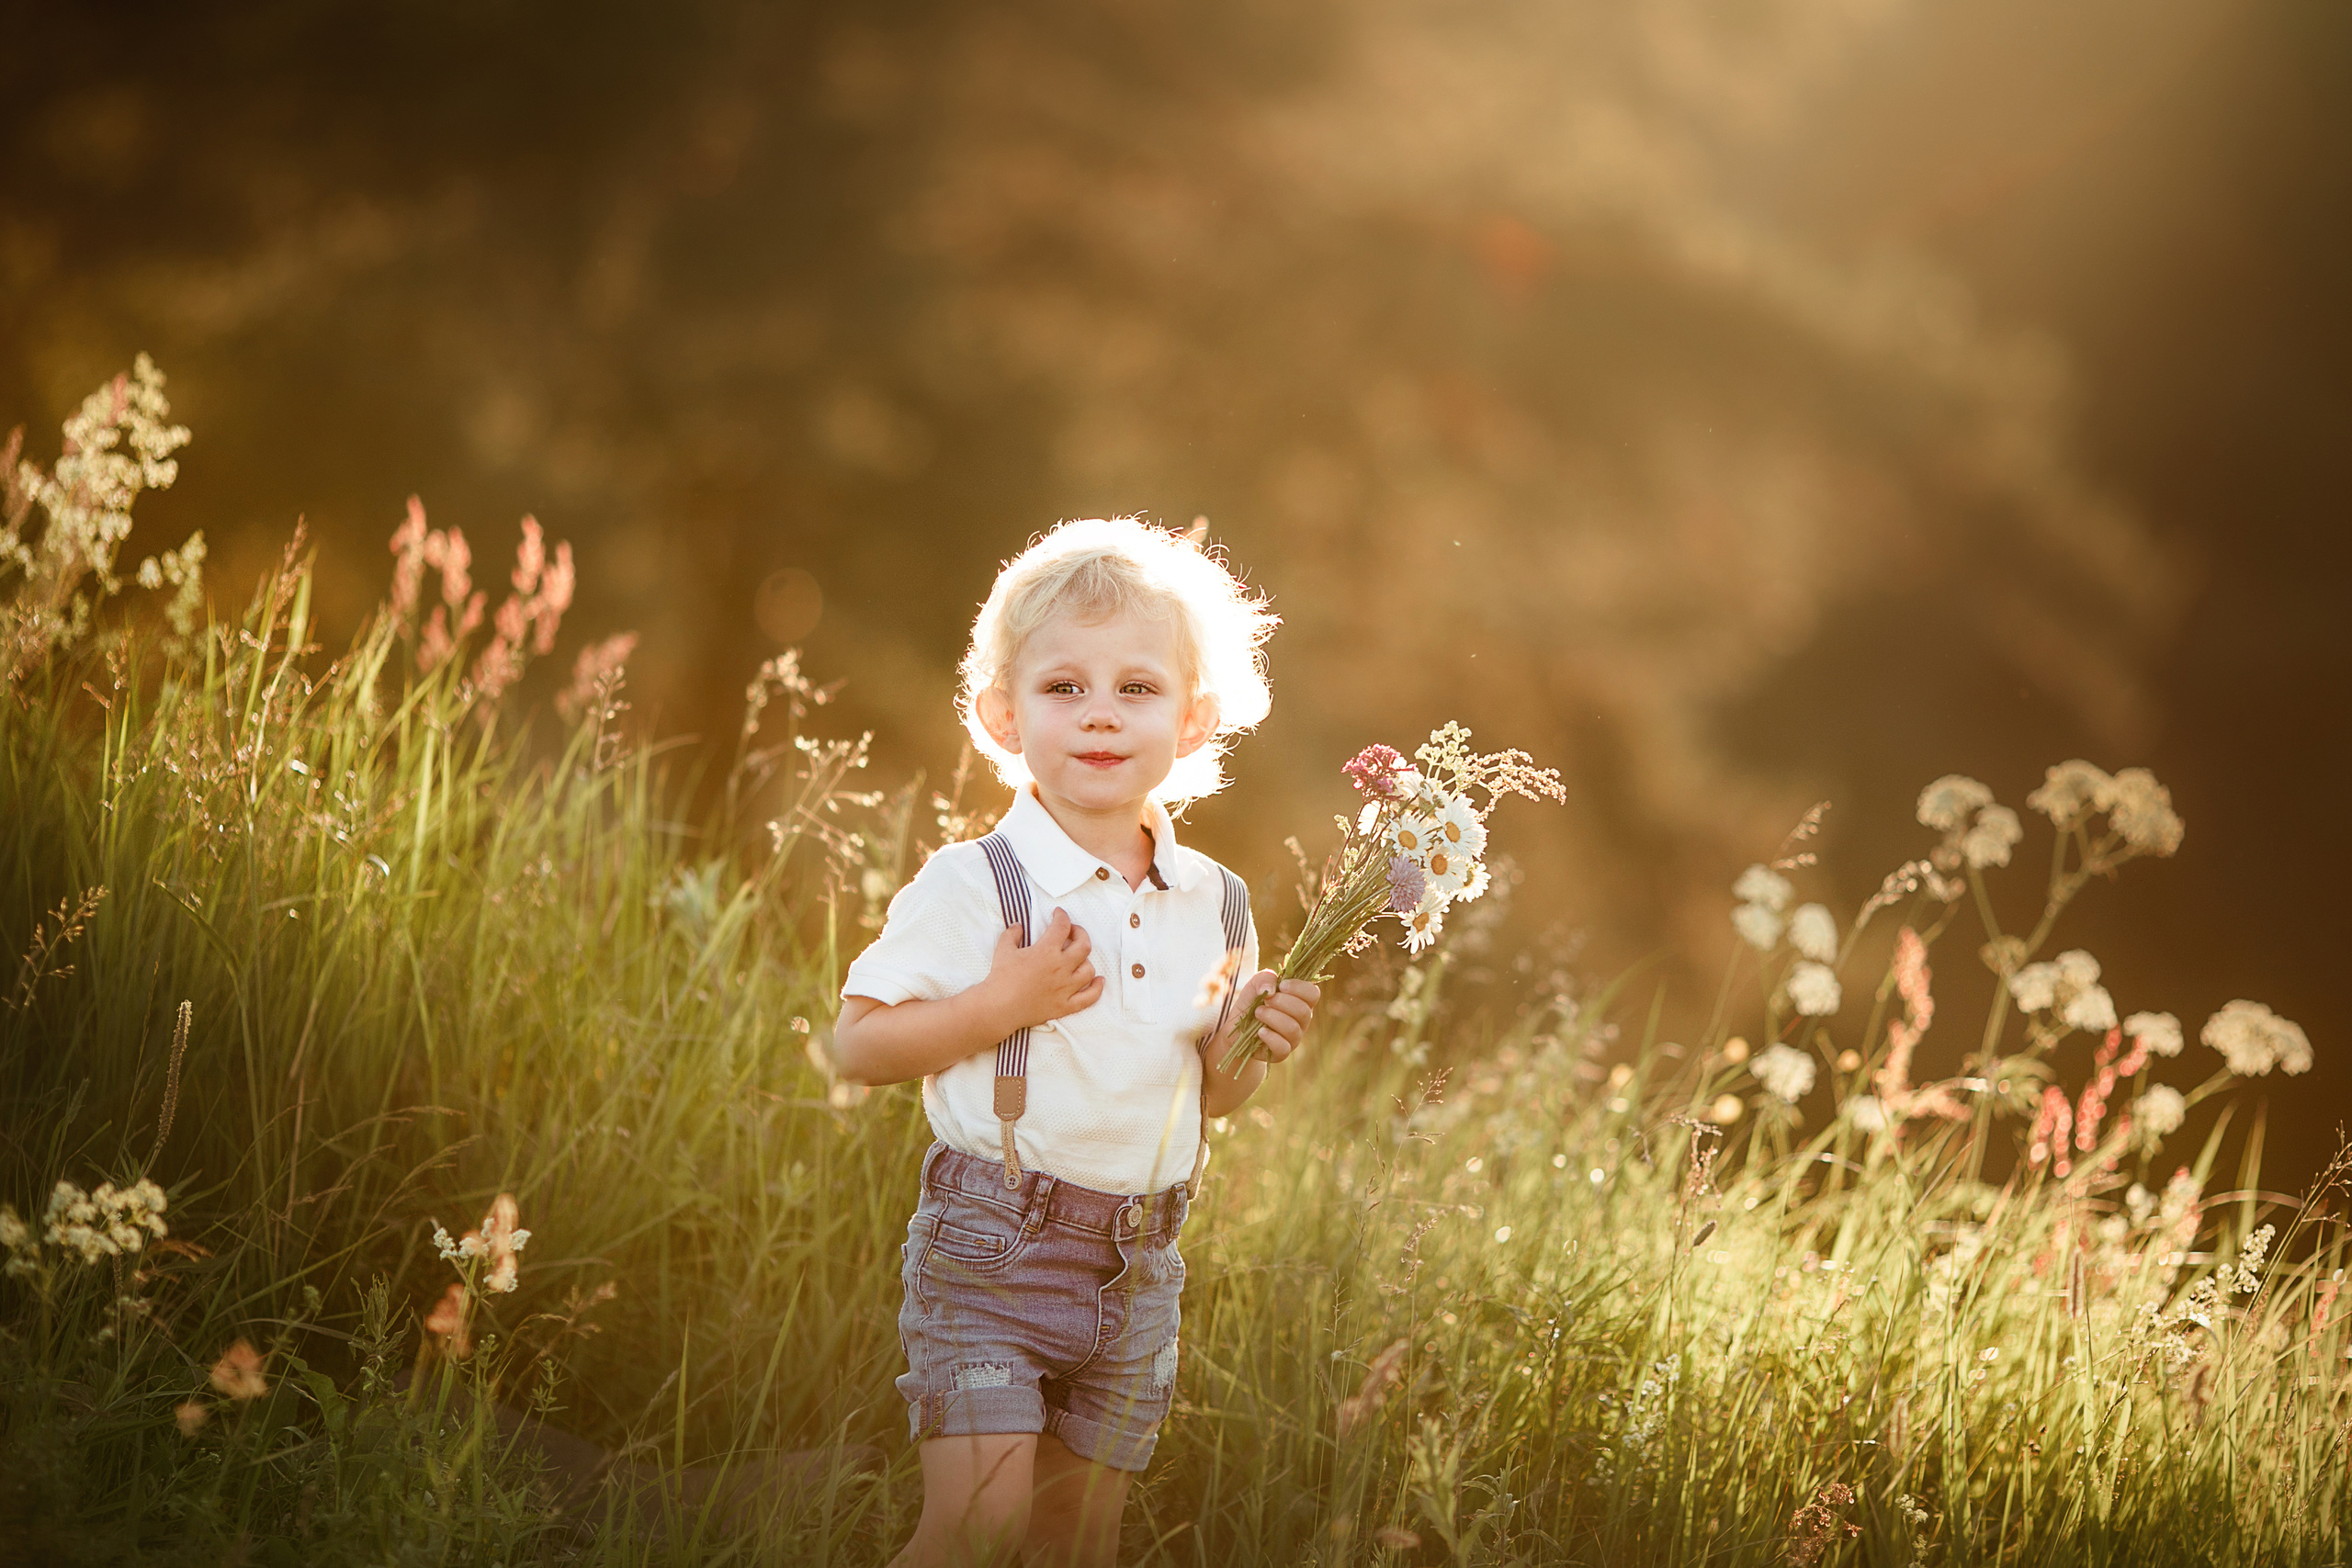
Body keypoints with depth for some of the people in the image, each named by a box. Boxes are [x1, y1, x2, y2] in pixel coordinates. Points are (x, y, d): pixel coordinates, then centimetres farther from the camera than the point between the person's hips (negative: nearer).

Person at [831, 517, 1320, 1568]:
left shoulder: (1216, 904, 5)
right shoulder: (973, 886, -11)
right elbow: (855, 1047, -11)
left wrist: (1249, 1048, -5)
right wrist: (1001, 1003, -20)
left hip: (1138, 1271, 5)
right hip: (991, 1245, -5)